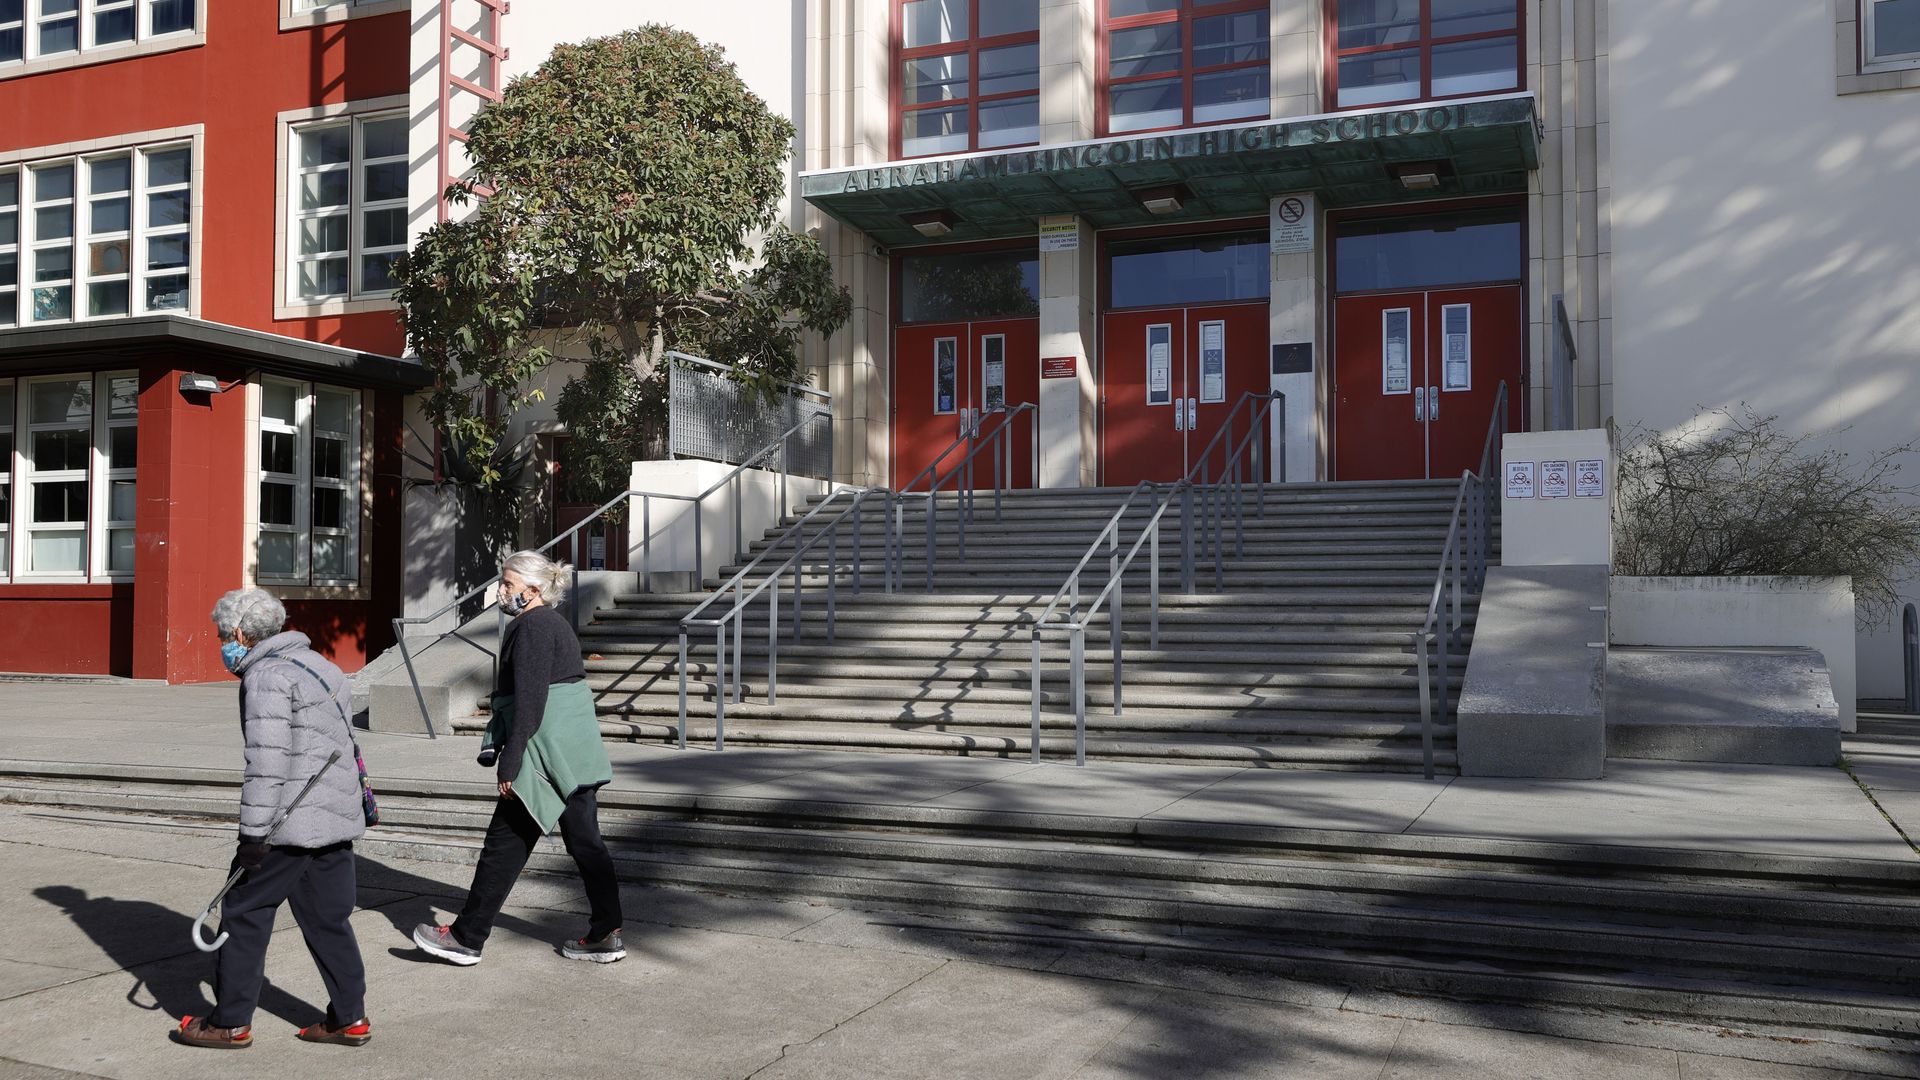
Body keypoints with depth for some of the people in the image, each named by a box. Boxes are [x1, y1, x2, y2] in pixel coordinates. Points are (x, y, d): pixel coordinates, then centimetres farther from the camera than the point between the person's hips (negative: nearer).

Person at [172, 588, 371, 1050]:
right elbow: (343, 743, 21)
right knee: (327, 918, 13)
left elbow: (267, 762, -20)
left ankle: (231, 1022, 13)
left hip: (290, 823, -9)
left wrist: (252, 833, -17)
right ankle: (350, 1019, 16)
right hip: (336, 820, 9)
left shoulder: (267, 677, -11)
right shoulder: (315, 665, 18)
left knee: (244, 913, 5)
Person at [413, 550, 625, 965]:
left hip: (546, 755, -10)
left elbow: (529, 701, -19)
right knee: (585, 841, 11)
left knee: (505, 845, 0)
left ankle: (466, 938, 9)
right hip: (578, 753, 10)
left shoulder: (531, 627, -12)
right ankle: (606, 935, 13)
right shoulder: (558, 623, 18)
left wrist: (509, 763, -17)